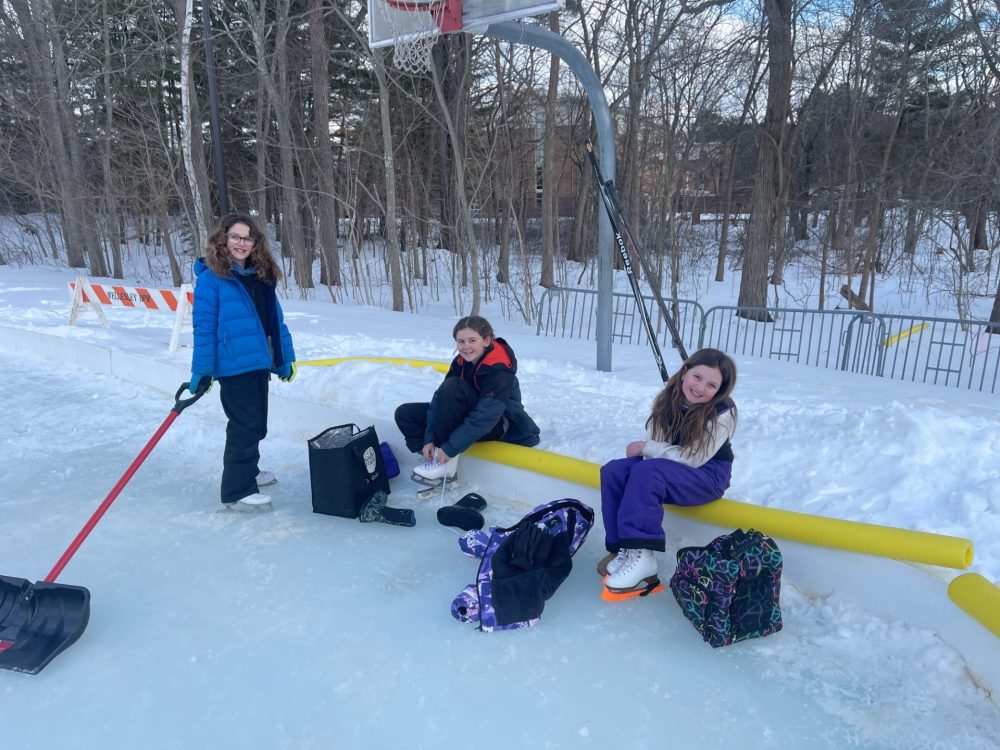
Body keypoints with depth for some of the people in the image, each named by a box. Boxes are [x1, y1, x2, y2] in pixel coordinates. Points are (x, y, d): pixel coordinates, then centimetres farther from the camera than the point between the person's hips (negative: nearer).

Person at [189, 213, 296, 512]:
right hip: (233, 366, -7)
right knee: (245, 426, -4)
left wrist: (285, 357, 12)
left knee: (255, 425, 20)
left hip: (259, 363, 7)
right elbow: (204, 327, -13)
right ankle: (237, 492, 7)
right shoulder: (211, 277, -11)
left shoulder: (261, 276, 8)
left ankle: (246, 471, 39)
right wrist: (202, 370, -15)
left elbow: (275, 320, 12)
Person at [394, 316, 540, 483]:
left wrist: (450, 448, -31)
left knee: (453, 387, -32)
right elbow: (440, 398, -9)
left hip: (496, 426, -7)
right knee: (405, 413, -4)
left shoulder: (500, 370, -26)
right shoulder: (460, 362, -5)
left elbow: (484, 418, -31)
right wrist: (429, 438, -18)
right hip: (467, 415, 7)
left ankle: (447, 463, -26)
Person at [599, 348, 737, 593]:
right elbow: (655, 441, -2)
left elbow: (693, 458, -20)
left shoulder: (724, 412, -19)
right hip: (667, 468, 6)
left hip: (708, 475, -6)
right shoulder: (668, 398, -4)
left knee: (646, 472, -32)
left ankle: (641, 555, -33)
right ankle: (624, 547, -16)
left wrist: (645, 447, -17)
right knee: (613, 471, -17)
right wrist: (646, 449, -25)